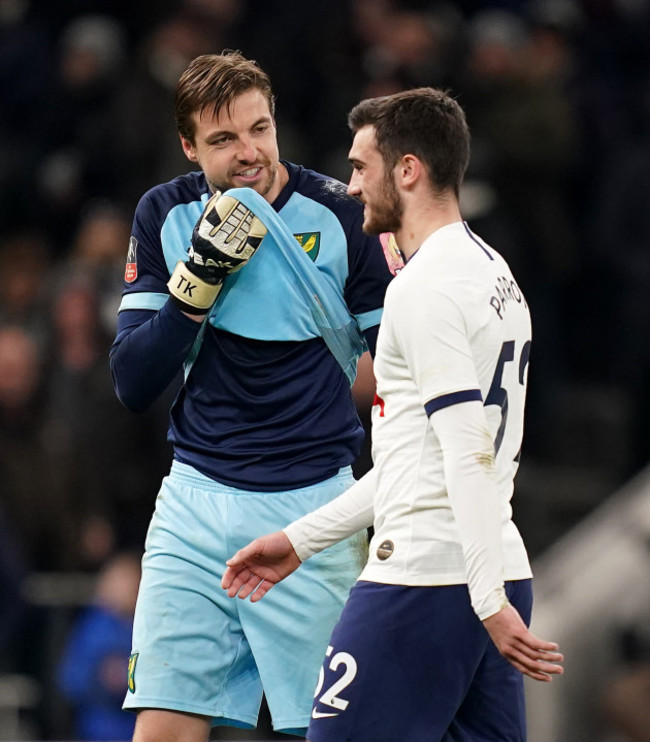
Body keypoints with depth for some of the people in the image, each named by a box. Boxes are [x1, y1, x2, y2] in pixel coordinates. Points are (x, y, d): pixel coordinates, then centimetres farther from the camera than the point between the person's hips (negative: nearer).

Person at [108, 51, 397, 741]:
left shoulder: (344, 217, -7)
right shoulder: (165, 216, 2)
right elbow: (132, 384, -1)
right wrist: (199, 277, -14)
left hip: (313, 503, -2)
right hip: (196, 503, 2)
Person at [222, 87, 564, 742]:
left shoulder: (425, 288, -13)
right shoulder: (493, 272, 18)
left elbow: (469, 454, -21)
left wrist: (490, 602, -25)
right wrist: (302, 539, 26)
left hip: (422, 581, -9)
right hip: (499, 573, 9)